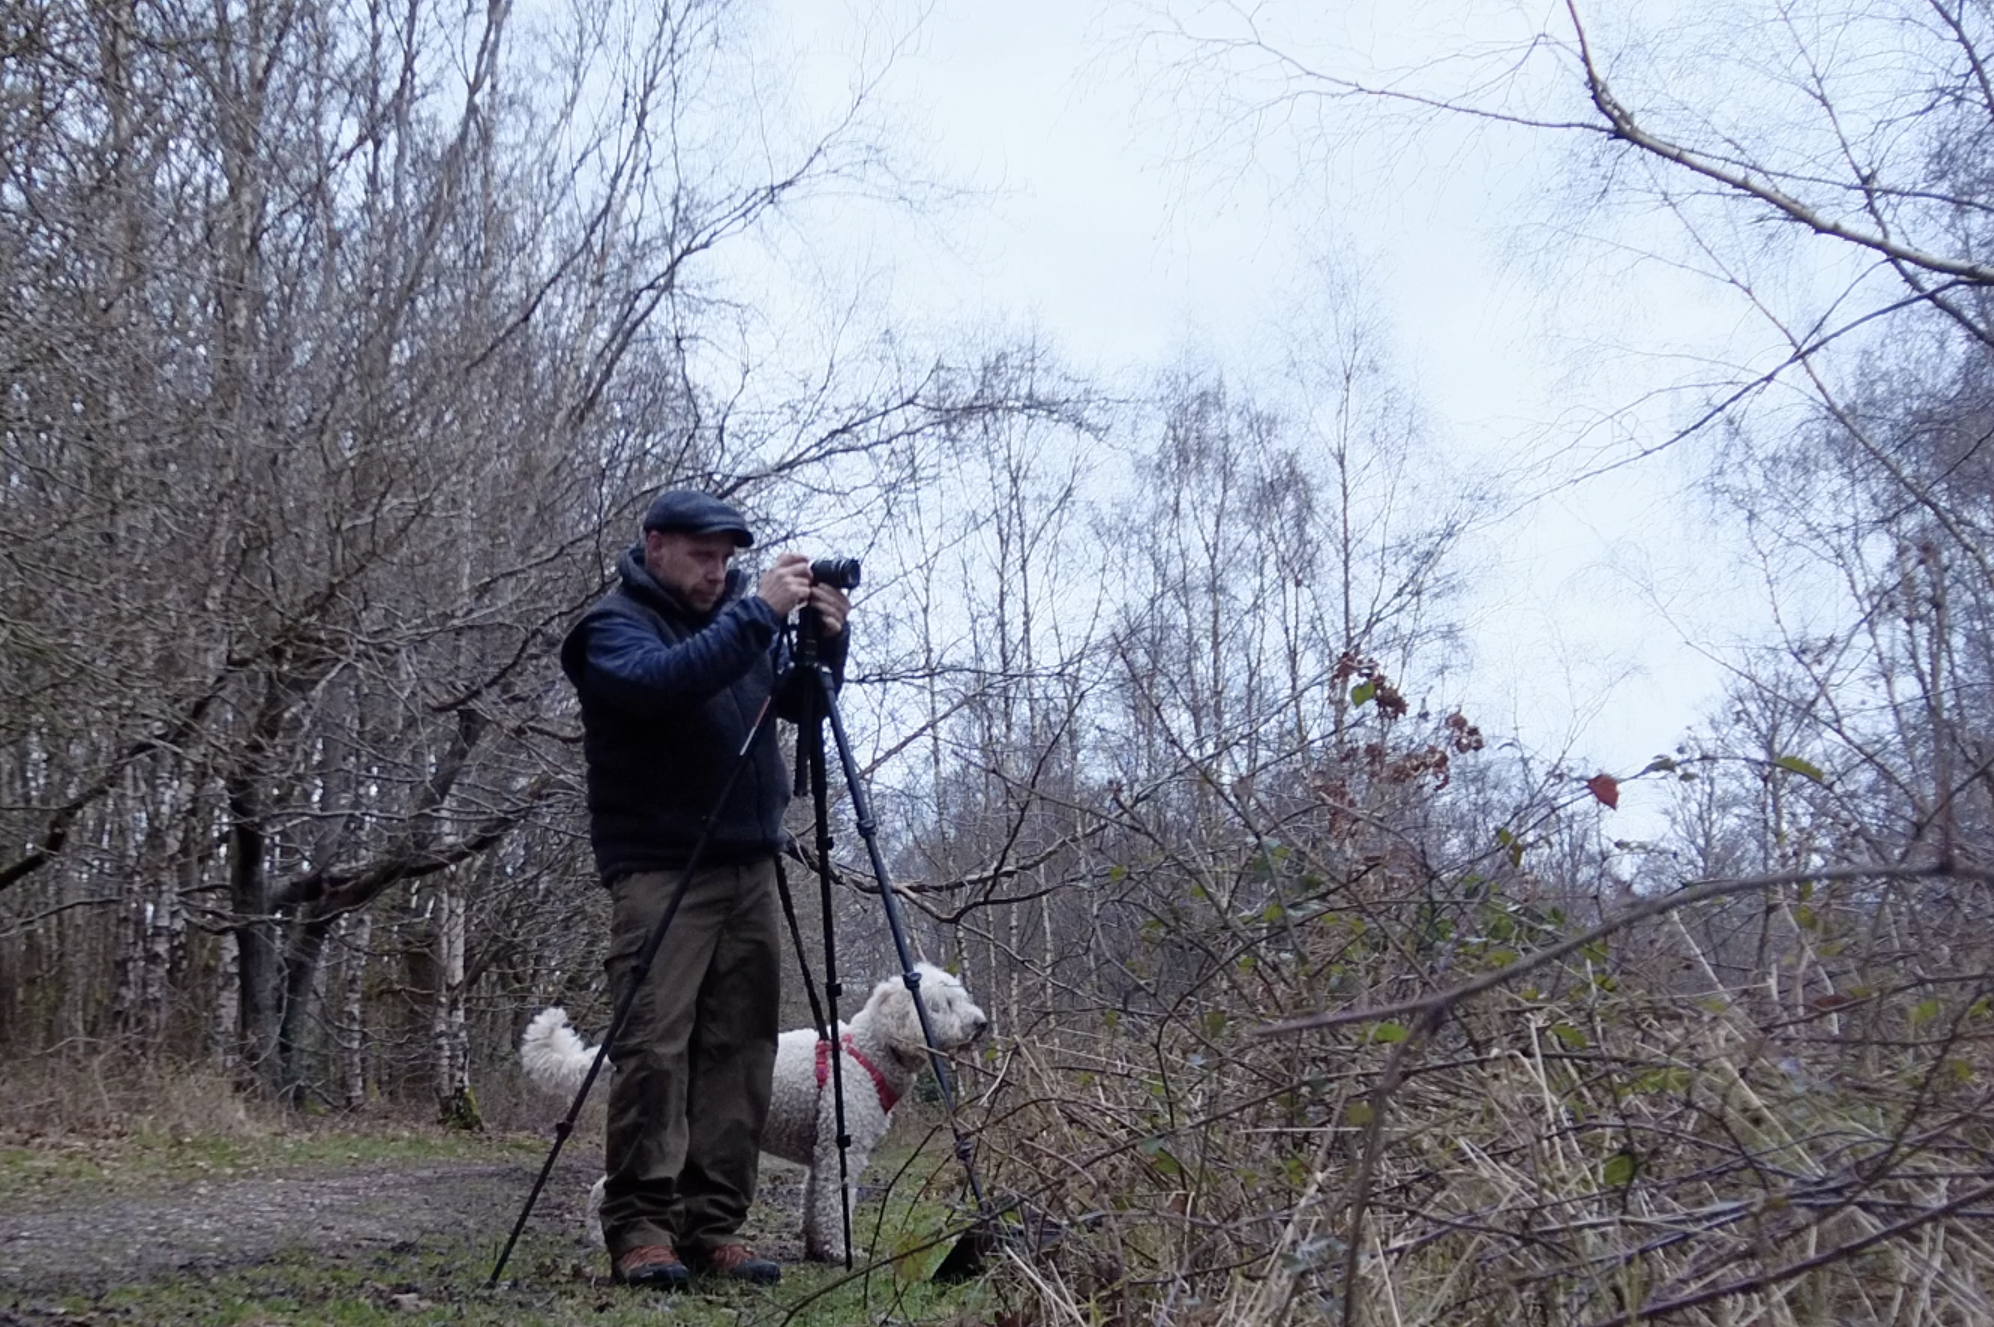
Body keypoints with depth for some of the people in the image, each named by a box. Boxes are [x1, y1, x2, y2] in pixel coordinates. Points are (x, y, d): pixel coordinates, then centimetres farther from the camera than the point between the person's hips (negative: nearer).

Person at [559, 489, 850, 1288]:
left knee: (739, 1048, 1)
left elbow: (802, 703, 18)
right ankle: (639, 1228, -8)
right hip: (661, 870, -6)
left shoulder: (732, 612, 16)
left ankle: (712, 1226, 4)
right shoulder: (615, 625, -4)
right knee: (655, 1046, -12)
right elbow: (659, 682, -26)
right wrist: (758, 614, -27)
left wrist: (826, 641, -1)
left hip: (748, 866, 6)